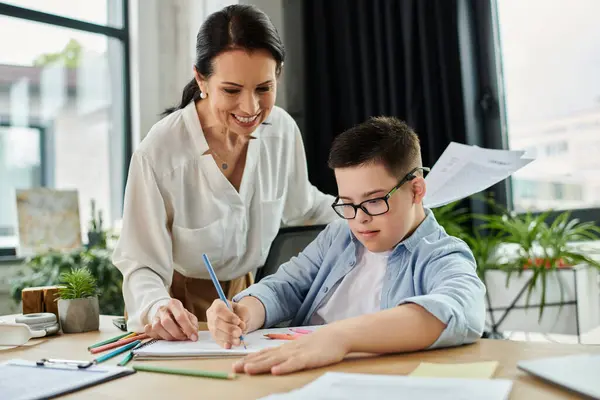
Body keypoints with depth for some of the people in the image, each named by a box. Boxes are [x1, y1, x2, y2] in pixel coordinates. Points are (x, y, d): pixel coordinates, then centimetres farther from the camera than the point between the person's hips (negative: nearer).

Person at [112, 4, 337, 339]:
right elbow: (142, 265, -20)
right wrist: (155, 307, -40)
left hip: (245, 295, 3)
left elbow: (301, 205, 10)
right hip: (179, 304, -2)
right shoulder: (159, 153, -26)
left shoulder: (283, 130, -10)